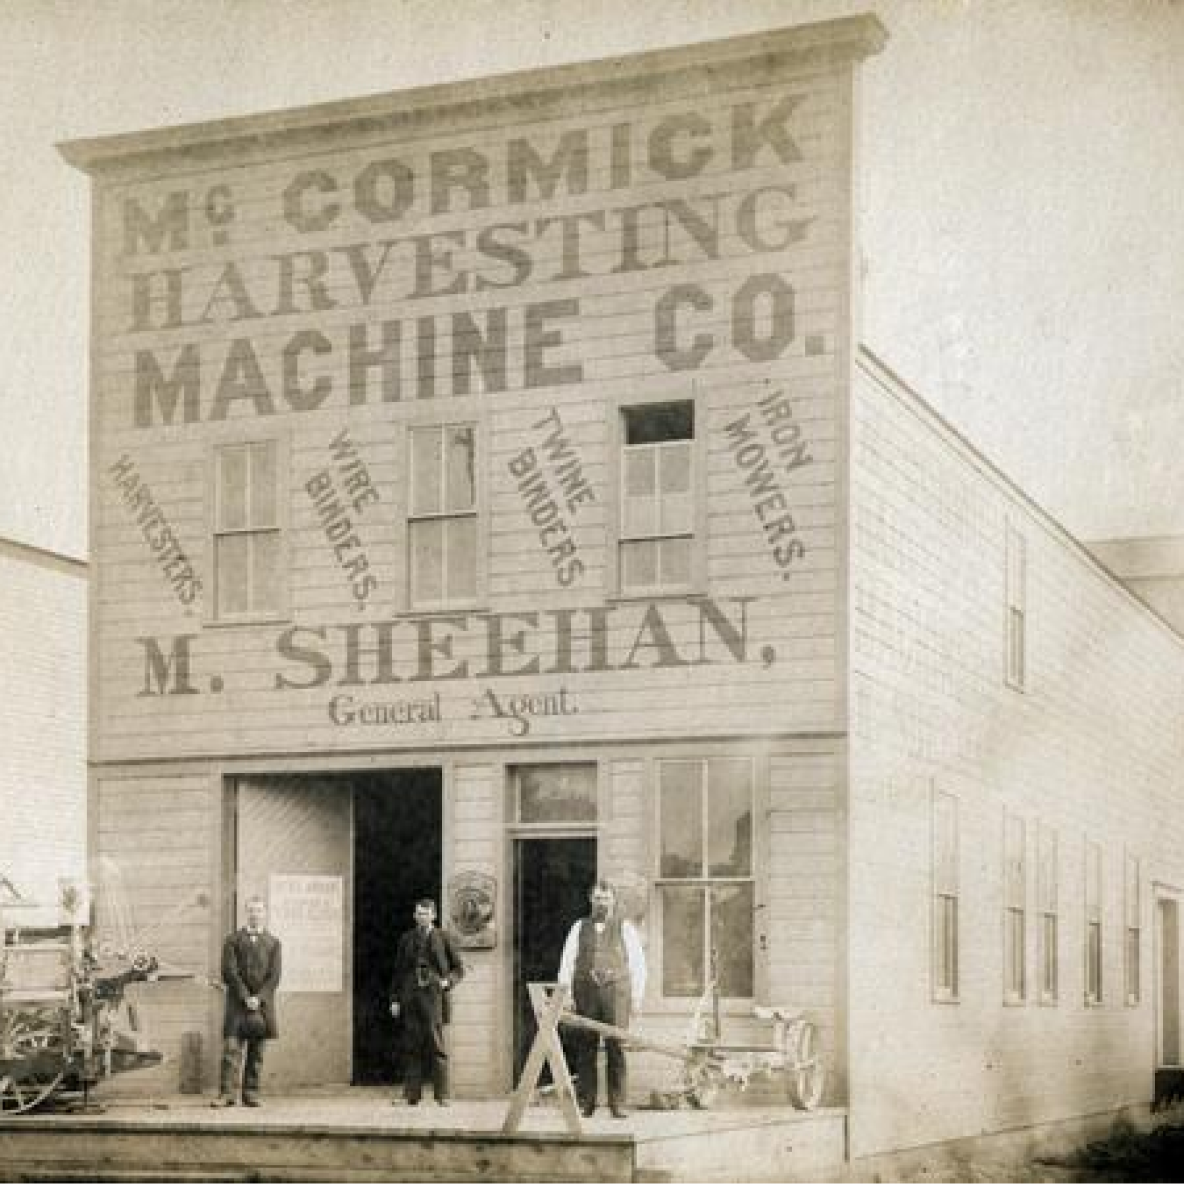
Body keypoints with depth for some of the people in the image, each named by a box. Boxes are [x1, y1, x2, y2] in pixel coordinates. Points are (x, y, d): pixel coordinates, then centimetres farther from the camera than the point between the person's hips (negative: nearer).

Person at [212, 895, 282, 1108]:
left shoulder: (273, 942, 10)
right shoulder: (233, 940, 6)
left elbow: (274, 976, 3)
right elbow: (229, 972, -2)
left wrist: (258, 999, -9)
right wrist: (246, 998, -11)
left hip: (262, 1003, 1)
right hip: (237, 1002, -1)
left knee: (256, 1052, 3)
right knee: (231, 1047, -9)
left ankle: (251, 1094, 7)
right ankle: (227, 1093, -12)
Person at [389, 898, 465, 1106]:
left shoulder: (443, 938, 7)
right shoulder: (406, 939, 13)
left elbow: (459, 969, 12)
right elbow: (398, 971, 15)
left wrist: (448, 981, -8)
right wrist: (395, 999, 8)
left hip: (434, 995, -2)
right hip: (411, 996, 2)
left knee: (437, 1044, -7)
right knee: (412, 1045, 0)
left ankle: (442, 1095, -5)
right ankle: (412, 1095, 2)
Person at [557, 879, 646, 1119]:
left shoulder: (625, 928, 10)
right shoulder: (580, 927, 15)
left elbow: (638, 964, 8)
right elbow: (567, 961, 10)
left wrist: (637, 997, 0)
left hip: (615, 993, -2)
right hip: (586, 993, 2)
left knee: (616, 1048, -6)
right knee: (585, 1049, -1)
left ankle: (617, 1103, -3)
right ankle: (585, 1102, 3)